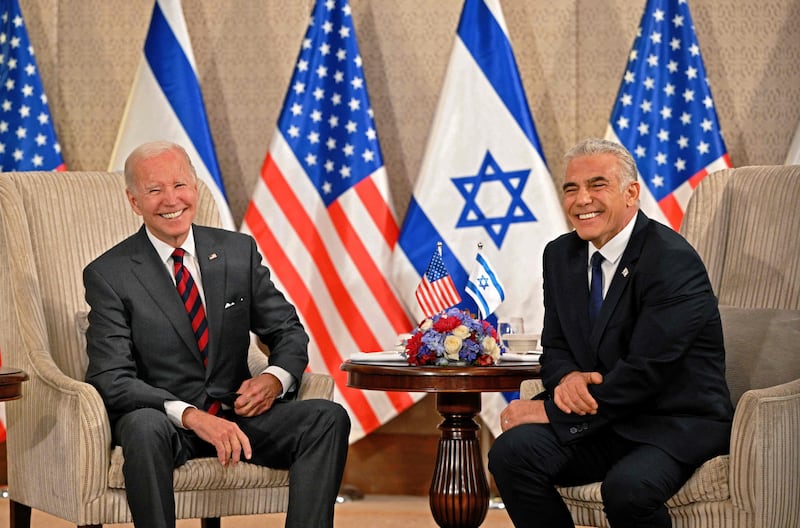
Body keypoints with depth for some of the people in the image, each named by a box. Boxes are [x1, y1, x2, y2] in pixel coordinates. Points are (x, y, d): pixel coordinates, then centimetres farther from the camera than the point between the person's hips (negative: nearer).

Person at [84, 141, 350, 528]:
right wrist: (189, 416, -27)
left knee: (330, 417, -20)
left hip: (237, 412, 4)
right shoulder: (108, 275, -5)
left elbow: (288, 331, 13)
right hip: (159, 415, -4)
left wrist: (276, 378, -12)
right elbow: (111, 378, -13)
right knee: (144, 428, -38)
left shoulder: (239, 252, 7)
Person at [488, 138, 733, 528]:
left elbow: (646, 371, -21)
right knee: (511, 451, -20)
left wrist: (550, 411, -19)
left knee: (628, 485, -36)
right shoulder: (561, 255, 9)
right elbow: (555, 347, 14)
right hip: (603, 420, 6)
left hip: (675, 423, -6)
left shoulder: (674, 261, -16)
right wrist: (566, 378, -13)